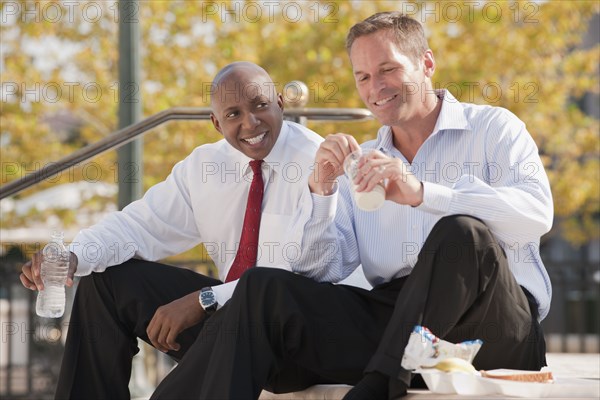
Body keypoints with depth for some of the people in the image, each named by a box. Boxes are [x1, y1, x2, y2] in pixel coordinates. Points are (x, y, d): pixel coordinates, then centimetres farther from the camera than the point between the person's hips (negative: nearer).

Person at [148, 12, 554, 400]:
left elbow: (536, 212, -14)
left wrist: (421, 193, -23)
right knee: (263, 288, -10)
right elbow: (318, 271, 13)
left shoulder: (493, 128, 7)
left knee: (462, 232, -33)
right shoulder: (361, 166, 20)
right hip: (393, 322, 4)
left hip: (493, 329, -4)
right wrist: (322, 190, -4)